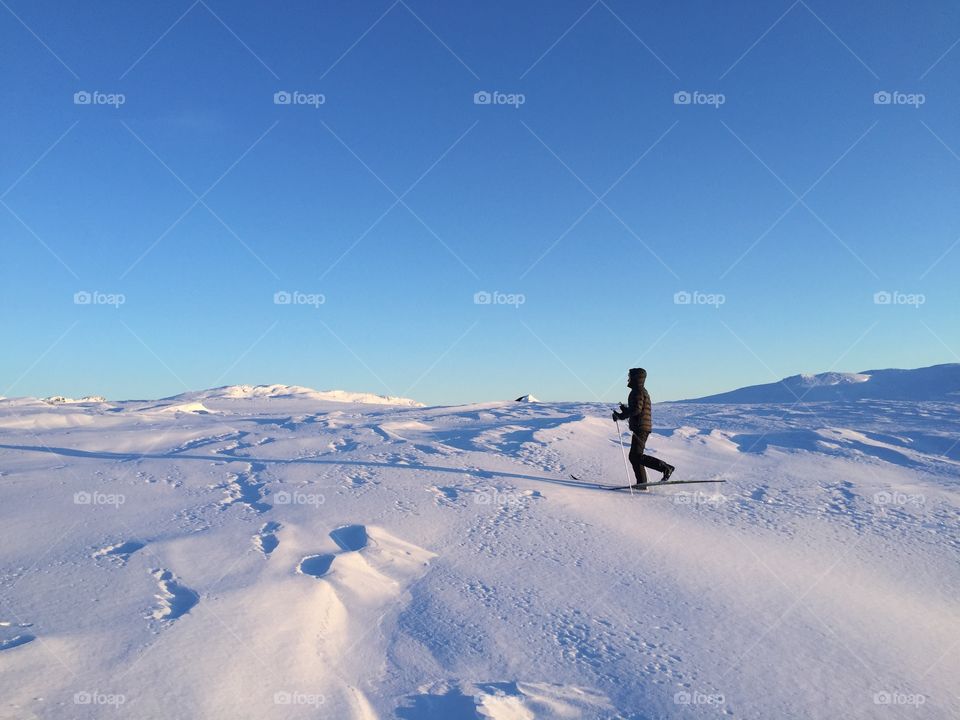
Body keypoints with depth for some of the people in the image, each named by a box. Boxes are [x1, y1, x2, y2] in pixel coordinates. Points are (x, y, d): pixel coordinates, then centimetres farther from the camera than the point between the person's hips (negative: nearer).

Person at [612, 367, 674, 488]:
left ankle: (665, 468, -13)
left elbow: (637, 409, -23)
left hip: (640, 428, -11)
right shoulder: (641, 391, 21)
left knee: (636, 456, -13)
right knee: (634, 457, 11)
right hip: (641, 428, 11)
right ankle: (642, 483, 11)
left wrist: (621, 416, -17)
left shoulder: (638, 391, -11)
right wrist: (626, 410, 18)